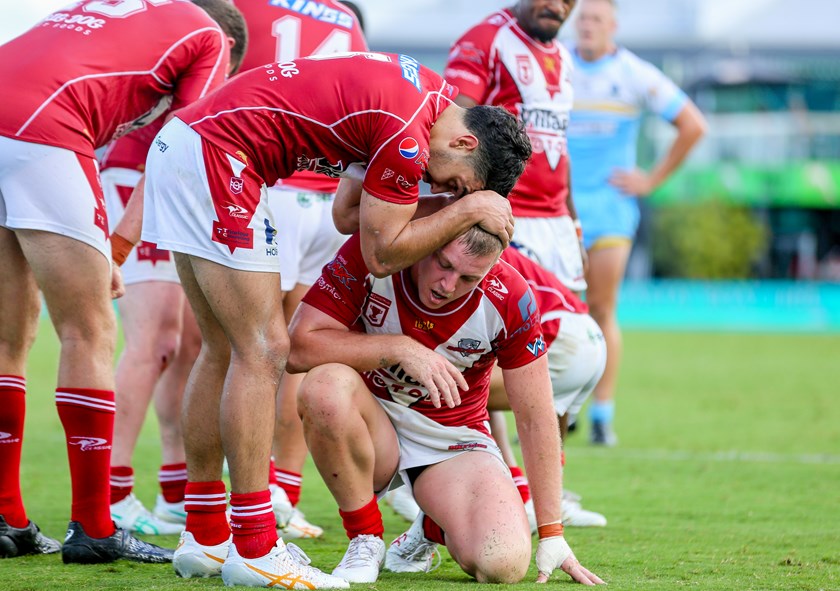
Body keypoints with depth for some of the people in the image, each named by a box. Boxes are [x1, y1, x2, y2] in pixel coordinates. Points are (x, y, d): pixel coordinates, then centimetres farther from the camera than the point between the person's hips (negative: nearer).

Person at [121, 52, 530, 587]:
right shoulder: (408, 135, -19)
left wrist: (462, 205, 7)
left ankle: (205, 538, 20)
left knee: (225, 351, 14)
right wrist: (468, 207, -6)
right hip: (216, 158, -10)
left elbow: (350, 214, 15)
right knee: (263, 352, -8)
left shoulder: (427, 92, 10)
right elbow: (383, 254, -9)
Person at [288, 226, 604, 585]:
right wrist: (401, 349, -29)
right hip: (373, 430, -1)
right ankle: (365, 538, -13)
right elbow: (299, 347, -24)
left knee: (505, 564, -26)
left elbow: (535, 420, -9)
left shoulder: (508, 299, -17)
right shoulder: (368, 255, -20)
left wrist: (551, 534, -8)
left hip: (455, 440, 1)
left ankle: (432, 529, 13)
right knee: (326, 386, -36)